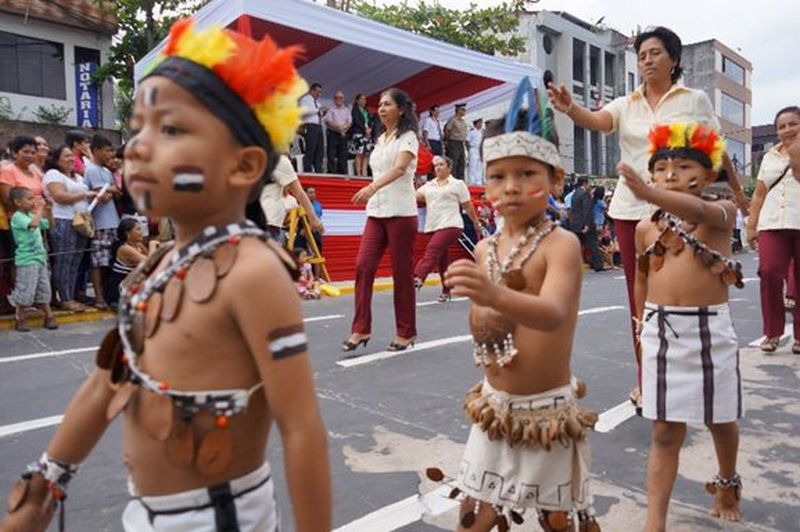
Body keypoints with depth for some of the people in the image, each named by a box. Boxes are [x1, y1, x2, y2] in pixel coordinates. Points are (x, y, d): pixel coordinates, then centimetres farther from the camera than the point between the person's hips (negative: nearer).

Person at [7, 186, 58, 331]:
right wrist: (40, 209, -20)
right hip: (26, 261, -8)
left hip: (40, 258, 8)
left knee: (44, 290, 12)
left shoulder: (32, 215, 11)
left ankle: (49, 317, 20)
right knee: (26, 292, -3)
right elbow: (33, 224, -32)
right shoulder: (18, 217, -14)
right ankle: (19, 320, 10)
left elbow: (48, 225, 20)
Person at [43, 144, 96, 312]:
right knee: (63, 262, -5)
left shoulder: (78, 177, 24)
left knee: (75, 262, 7)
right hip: (63, 223, -8)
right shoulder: (52, 174, -2)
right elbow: (60, 197, -15)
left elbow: (85, 198, 24)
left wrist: (95, 196, 2)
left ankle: (71, 297, 11)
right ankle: (65, 299, -2)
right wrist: (84, 194, -10)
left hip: (81, 223, 8)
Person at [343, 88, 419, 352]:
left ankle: (405, 332, 10)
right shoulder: (380, 139, 18)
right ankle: (360, 328, 2)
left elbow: (400, 168, -23)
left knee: (401, 272, -1)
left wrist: (372, 187, -38)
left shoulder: (408, 137, -4)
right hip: (376, 212, 7)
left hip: (401, 212, -6)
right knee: (363, 266, -5)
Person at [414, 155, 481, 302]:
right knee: (441, 258, 10)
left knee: (432, 250, -26)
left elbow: (468, 206, 8)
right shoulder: (429, 185, 17)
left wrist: (476, 223, 13)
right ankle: (446, 290, 19)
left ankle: (418, 278, -42)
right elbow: (415, 195, 7)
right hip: (433, 227, 6)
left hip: (450, 225, -6)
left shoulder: (458, 184, 5)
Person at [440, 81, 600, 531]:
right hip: (495, 407, 5)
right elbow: (480, 328, 5)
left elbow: (554, 314, -36)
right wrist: (485, 316, -18)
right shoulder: (485, 248, 0)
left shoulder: (562, 243, -18)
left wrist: (497, 296, -54)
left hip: (548, 409, -5)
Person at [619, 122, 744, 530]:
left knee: (721, 420, 18)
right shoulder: (646, 228, 3)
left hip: (710, 329, -2)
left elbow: (697, 211, -32)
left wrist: (647, 193, -51)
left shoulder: (722, 213, -7)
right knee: (665, 433, 6)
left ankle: (727, 484, 48)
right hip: (659, 331, 2)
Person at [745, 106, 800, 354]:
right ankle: (772, 332, -2)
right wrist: (751, 225, 14)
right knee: (769, 273, -13)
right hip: (773, 224, 3)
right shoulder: (769, 156, 20)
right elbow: (759, 194, 19)